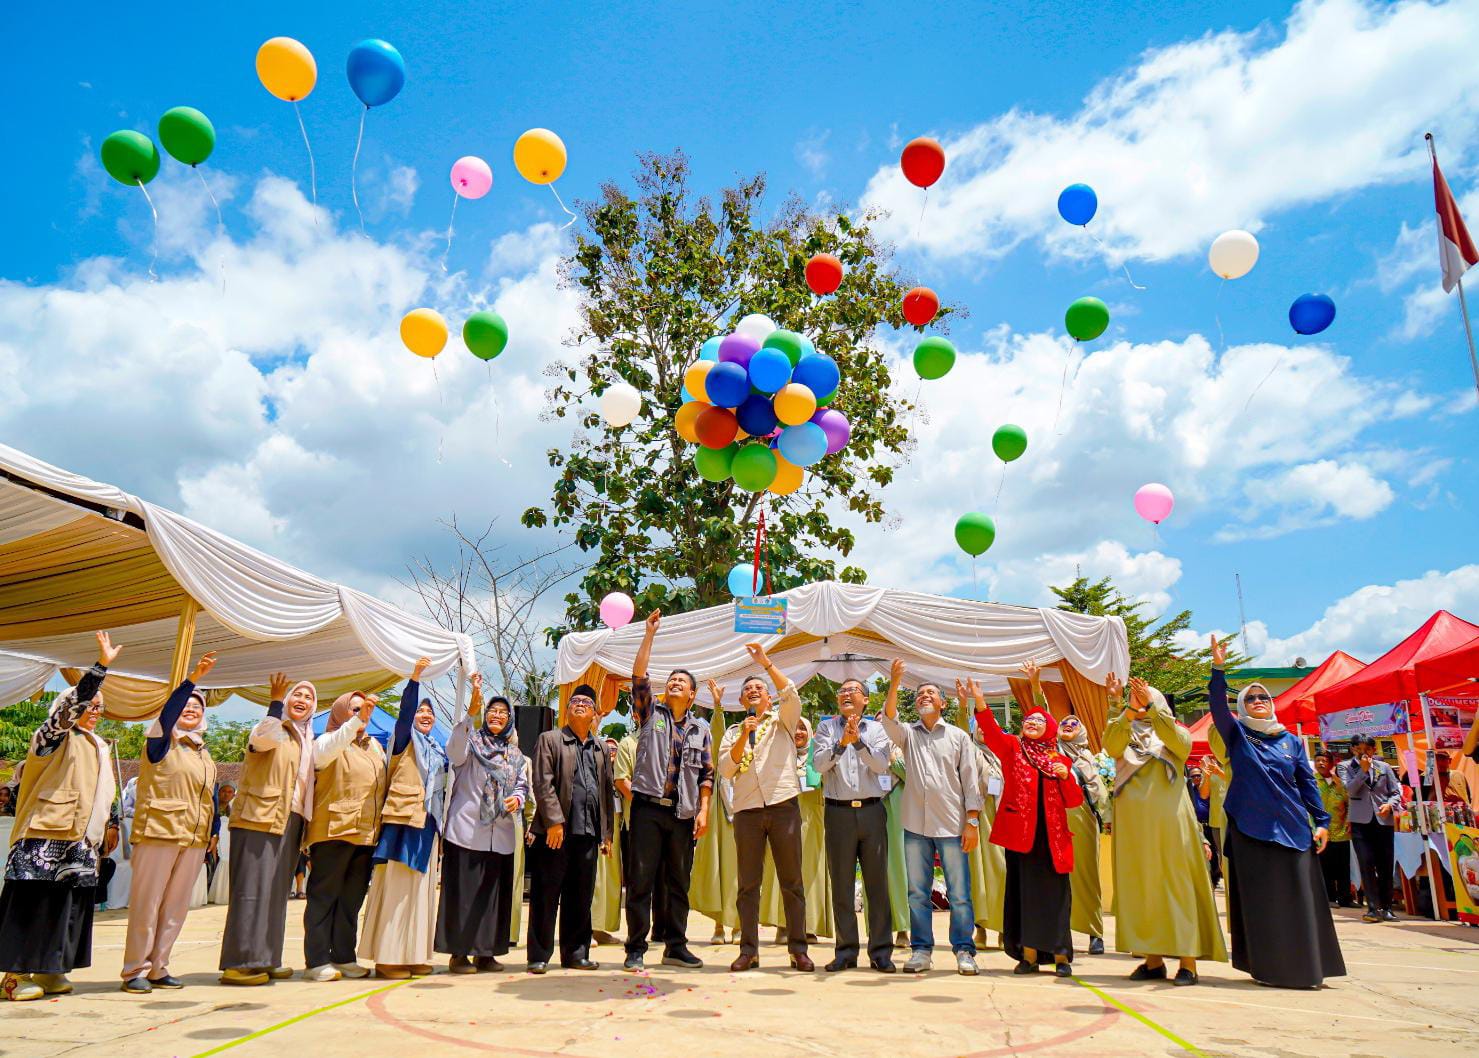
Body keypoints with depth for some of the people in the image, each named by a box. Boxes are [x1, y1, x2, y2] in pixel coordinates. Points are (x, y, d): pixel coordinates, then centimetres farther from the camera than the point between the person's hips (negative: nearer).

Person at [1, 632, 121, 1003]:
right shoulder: (55, 738, -4)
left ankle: (47, 970, 16)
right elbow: (72, 704, -22)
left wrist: (101, 832, 20)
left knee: (67, 904, 8)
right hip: (45, 838, -7)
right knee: (34, 903, -6)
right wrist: (101, 666, -30)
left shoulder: (98, 748, 19)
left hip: (79, 843, 8)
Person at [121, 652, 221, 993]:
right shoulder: (162, 741, 1)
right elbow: (168, 710, -21)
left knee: (176, 906, 8)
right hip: (159, 833, -6)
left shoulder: (204, 754, 19)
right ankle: (135, 970, 8)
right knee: (146, 903, -1)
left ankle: (157, 968, 17)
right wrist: (193, 678, -34)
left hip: (194, 839, 6)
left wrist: (210, 837, 12)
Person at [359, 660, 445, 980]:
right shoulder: (405, 738, 1)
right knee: (395, 887, -7)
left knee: (420, 888, 8)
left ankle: (413, 955, 13)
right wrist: (415, 677, -28)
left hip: (428, 824, 7)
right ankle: (387, 957, -3)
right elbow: (404, 710, -16)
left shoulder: (438, 752, 19)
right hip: (403, 819, -7)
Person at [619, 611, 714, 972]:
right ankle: (636, 949, 5)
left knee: (679, 883, 8)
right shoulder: (651, 714, 8)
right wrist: (649, 634, -9)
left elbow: (707, 774, 11)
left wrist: (703, 811, -1)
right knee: (641, 880, -2)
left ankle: (676, 946, 18)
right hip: (648, 807, -2)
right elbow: (638, 677, -4)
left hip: (683, 813, 2)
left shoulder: (701, 729, 14)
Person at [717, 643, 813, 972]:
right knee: (748, 883, 4)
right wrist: (743, 737, -7)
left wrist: (766, 663, -11)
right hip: (747, 809, 2)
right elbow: (725, 769, 5)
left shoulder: (782, 721, 14)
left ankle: (798, 948, 7)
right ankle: (749, 950, 9)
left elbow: (791, 694, -6)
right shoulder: (732, 732, 18)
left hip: (783, 805, -2)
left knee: (792, 881, 1)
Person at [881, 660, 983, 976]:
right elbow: (889, 719, -11)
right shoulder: (908, 734, 11)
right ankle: (921, 950, 15)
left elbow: (971, 781, 4)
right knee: (917, 892, 6)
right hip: (916, 824, 2)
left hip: (952, 825, -2)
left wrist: (972, 822, -3)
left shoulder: (958, 736, 7)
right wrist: (894, 684, -25)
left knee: (959, 893, 0)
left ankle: (964, 951, 10)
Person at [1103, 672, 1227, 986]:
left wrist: (1151, 707, -23)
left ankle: (1188, 962, 1)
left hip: (1169, 819, -2)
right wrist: (1128, 709, -21)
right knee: (1141, 887, 3)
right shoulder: (1125, 737, 14)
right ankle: (1153, 960, 10)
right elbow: (1111, 747, -9)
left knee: (1177, 884, -3)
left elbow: (1181, 743, -13)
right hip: (1134, 822, 2)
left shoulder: (1175, 733, 12)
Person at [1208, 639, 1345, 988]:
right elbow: (1217, 705, -11)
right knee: (1259, 898, 1)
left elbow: (1307, 783, 10)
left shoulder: (1291, 740, 12)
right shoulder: (1237, 733, 5)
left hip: (1292, 826, 2)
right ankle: (1268, 968, 9)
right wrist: (1218, 667, -21)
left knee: (1298, 897, 2)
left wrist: (1322, 821, 2)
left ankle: (1304, 967, 11)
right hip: (1251, 826, -2)